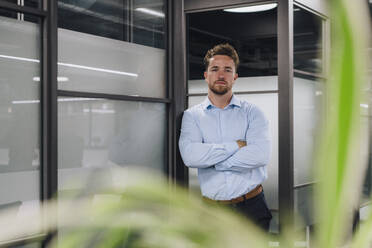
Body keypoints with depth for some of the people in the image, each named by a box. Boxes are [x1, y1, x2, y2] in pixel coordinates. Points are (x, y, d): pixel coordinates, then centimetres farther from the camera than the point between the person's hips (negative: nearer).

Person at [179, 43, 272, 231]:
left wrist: (209, 159, -12)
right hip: (213, 210, 0)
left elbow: (261, 154, -14)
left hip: (252, 208, 0)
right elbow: (190, 156, -15)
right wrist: (237, 145, -12)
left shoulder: (251, 112, 4)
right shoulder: (192, 115, 4)